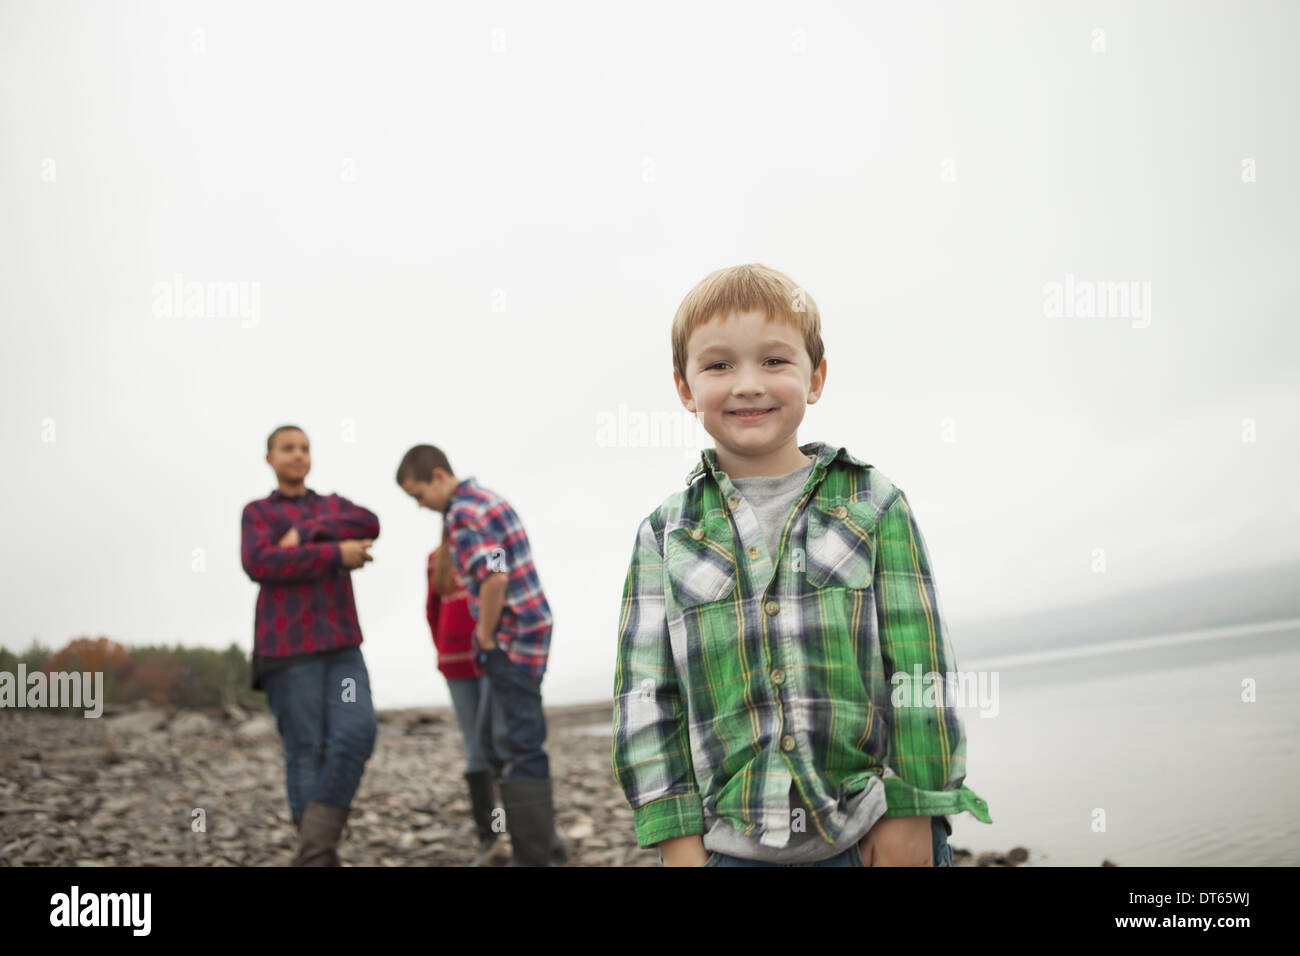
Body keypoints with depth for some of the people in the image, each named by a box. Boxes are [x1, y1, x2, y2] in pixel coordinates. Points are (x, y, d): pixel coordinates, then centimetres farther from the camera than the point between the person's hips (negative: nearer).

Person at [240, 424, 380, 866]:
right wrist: (336, 554, -13)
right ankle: (322, 861, 4)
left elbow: (369, 525, -4)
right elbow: (260, 564, -12)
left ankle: (313, 850, -11)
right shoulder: (257, 512, 8)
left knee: (356, 733, -15)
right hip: (287, 646, -3)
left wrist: (304, 533, -14)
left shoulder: (334, 506, 19)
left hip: (339, 644, 4)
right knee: (306, 750, -5)